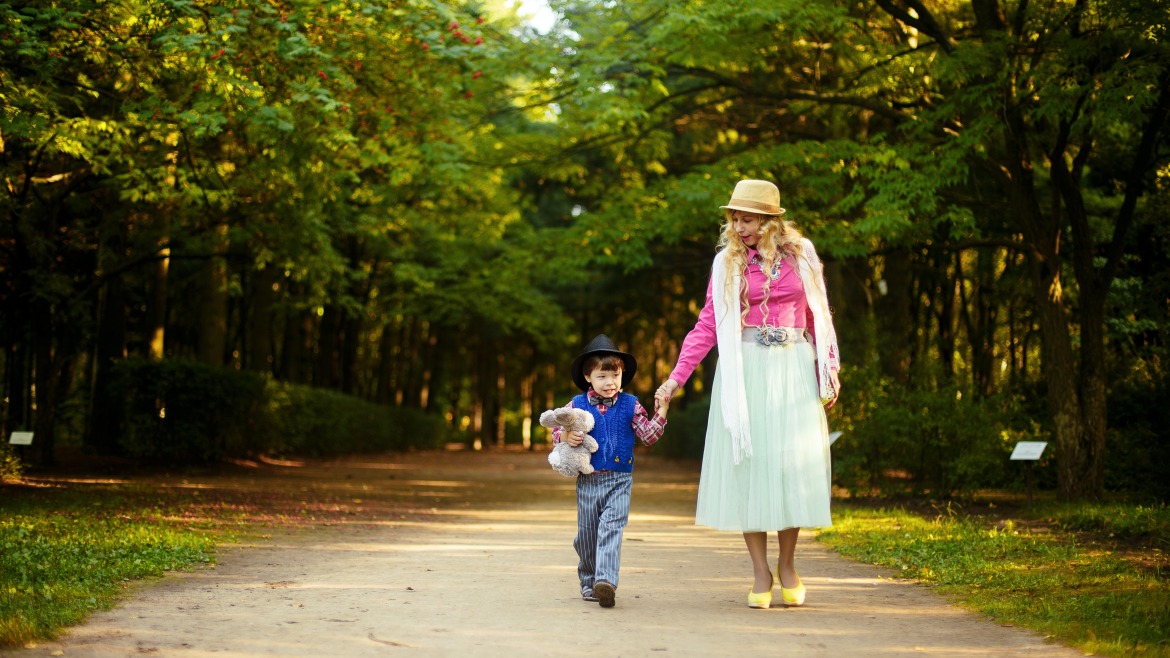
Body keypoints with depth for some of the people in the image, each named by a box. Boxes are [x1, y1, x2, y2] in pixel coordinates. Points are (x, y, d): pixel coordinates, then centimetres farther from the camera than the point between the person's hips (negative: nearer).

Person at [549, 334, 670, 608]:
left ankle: (606, 580, -28)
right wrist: (566, 437, -14)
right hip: (588, 480, 2)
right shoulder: (577, 405, 2)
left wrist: (661, 413, -7)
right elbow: (557, 431, 8)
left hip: (619, 481, -2)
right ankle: (588, 582, 27)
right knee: (587, 534, 10)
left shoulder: (630, 405, 2)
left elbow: (647, 435, 6)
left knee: (611, 528, -18)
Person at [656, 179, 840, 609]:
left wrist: (830, 370, 4)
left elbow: (818, 315, 10)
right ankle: (761, 573, 3)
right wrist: (677, 377, -4)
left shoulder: (801, 254, 6)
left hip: (793, 368, 0)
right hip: (745, 370, 0)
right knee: (748, 463, -3)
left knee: (794, 461, -3)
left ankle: (787, 564, 12)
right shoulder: (727, 263, 4)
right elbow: (708, 324, 3)